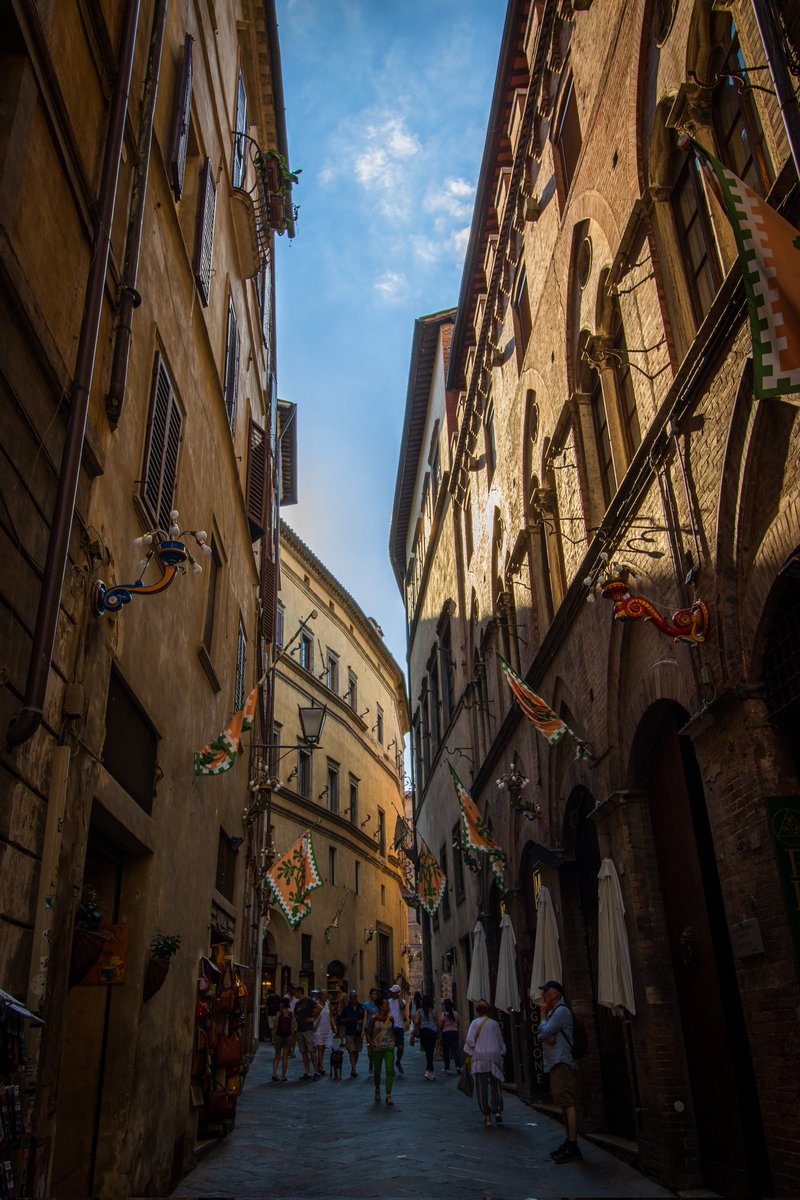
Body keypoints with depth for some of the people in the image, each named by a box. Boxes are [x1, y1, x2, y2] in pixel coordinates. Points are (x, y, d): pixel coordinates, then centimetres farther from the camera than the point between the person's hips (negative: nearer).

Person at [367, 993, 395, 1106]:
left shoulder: (390, 1018, 1)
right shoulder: (373, 1018, -7)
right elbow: (369, 1033, 2)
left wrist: (393, 1041, 5)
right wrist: (371, 1044, -8)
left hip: (389, 1047, 2)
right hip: (377, 1048, -1)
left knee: (390, 1070, -11)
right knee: (377, 1071, 10)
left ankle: (388, 1095, -6)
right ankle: (377, 1089, 37)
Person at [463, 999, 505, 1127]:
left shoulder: (475, 1023, -2)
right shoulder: (494, 1024, 5)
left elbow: (470, 1042, -5)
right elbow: (501, 1042, 11)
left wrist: (468, 1058, 2)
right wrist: (501, 1056, 21)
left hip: (479, 1058, -2)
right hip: (494, 1057, 2)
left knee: (481, 1088, 4)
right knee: (496, 1086, 12)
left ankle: (486, 1115, 3)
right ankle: (497, 1111, -1)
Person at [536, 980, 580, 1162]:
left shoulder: (561, 1011, -11)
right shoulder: (552, 1012, 20)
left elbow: (543, 1033, -15)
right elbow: (541, 1036, 13)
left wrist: (542, 1013, -5)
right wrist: (547, 1036, -9)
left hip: (563, 1063, -10)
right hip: (556, 1064, 10)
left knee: (568, 1103, -11)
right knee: (564, 1104, 13)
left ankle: (572, 1146, -13)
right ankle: (568, 1142, 19)